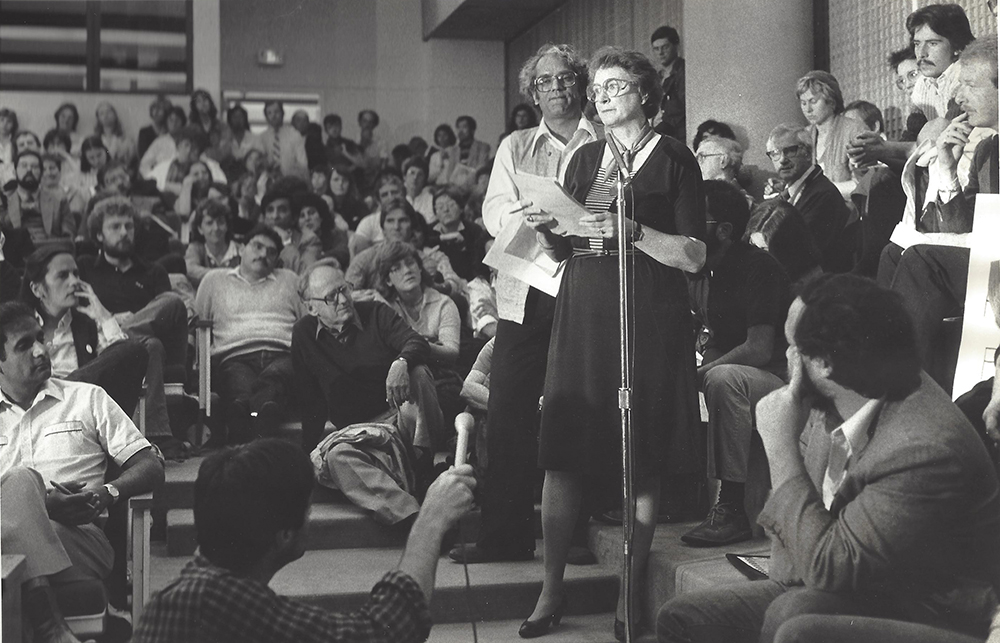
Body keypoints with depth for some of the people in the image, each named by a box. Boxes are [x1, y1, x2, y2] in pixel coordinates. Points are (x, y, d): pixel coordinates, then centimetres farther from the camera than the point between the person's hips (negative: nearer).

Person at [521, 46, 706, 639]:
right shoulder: (584, 159, 15)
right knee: (562, 454, 0)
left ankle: (630, 595, 10)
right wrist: (546, 230, -2)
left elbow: (695, 256, -6)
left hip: (649, 317, -4)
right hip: (583, 315, 4)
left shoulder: (674, 159, 1)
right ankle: (553, 588, 9)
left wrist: (633, 231, -18)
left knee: (643, 461, 0)